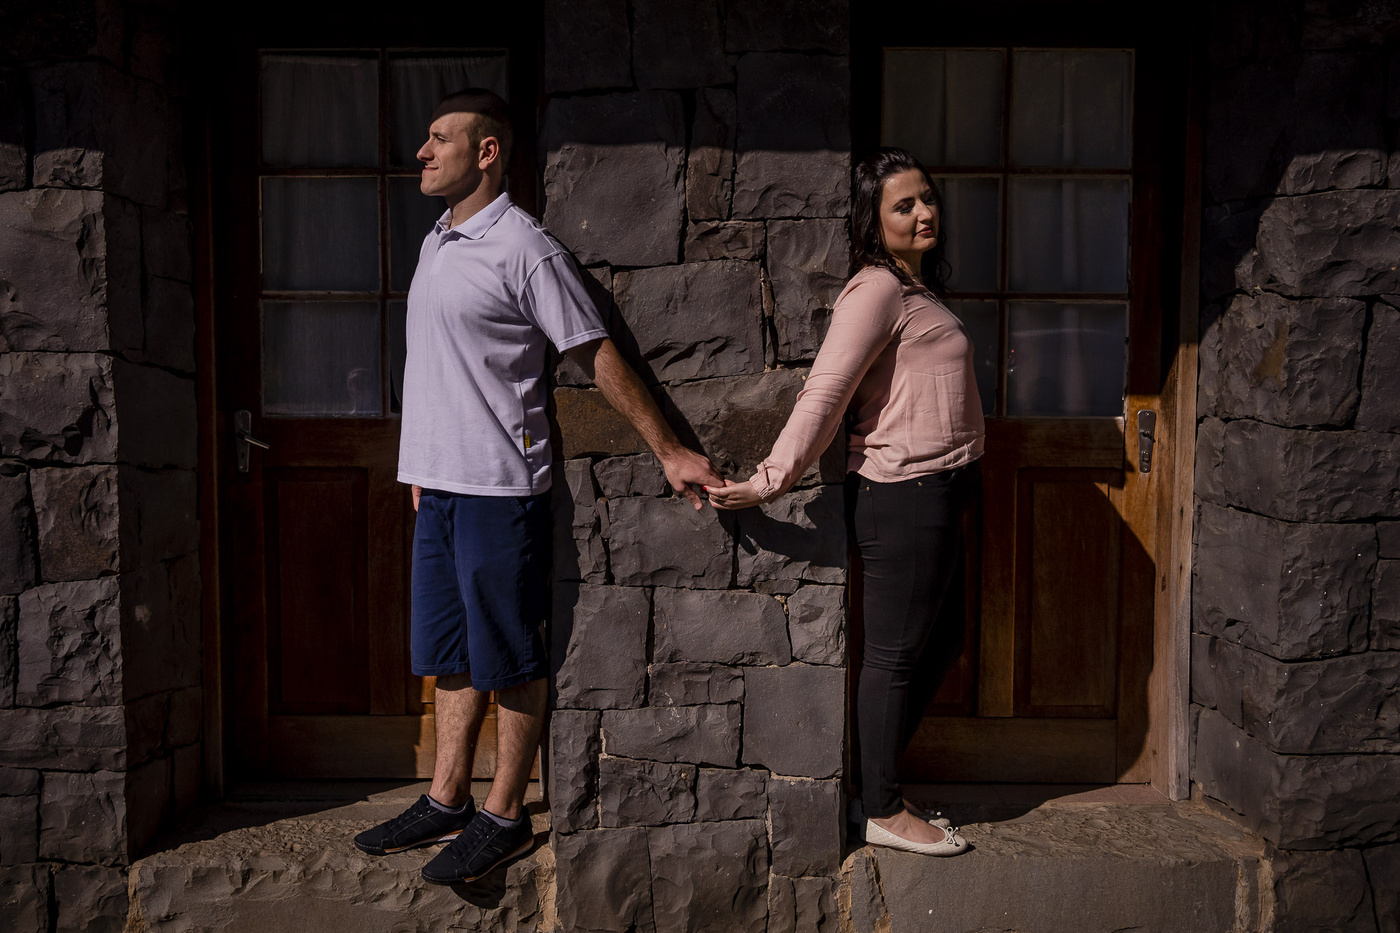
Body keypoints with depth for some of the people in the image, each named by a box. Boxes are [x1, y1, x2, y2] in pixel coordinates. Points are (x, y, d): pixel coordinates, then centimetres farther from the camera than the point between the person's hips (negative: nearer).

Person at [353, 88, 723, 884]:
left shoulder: (523, 248, -11)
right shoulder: (438, 242, 15)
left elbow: (598, 355, -12)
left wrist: (669, 453, -13)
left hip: (499, 487, -9)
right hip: (440, 482, 9)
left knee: (509, 658, 3)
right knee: (450, 652, 15)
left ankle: (505, 818, 15)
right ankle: (447, 804, 27)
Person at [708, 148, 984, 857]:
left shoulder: (916, 288, 17)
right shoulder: (876, 289, -13)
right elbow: (824, 392, -22)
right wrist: (770, 480, -28)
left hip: (936, 491, 10)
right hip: (903, 493, -10)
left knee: (936, 644, 17)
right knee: (896, 653, 1)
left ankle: (876, 781, 30)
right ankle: (880, 810, 16)